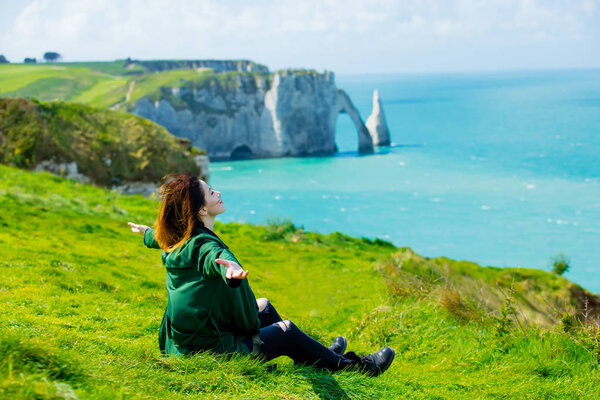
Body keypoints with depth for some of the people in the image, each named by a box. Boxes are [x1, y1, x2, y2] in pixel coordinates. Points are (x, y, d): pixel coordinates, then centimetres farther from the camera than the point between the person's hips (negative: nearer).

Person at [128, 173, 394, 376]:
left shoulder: (176, 240, 2)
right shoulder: (204, 247, -28)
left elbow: (156, 237, 28)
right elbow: (217, 260, -54)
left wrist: (146, 232, 52)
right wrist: (232, 270, -78)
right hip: (209, 350, -10)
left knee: (263, 306, 21)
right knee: (286, 331, 2)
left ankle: (318, 356, 36)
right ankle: (347, 365, 21)